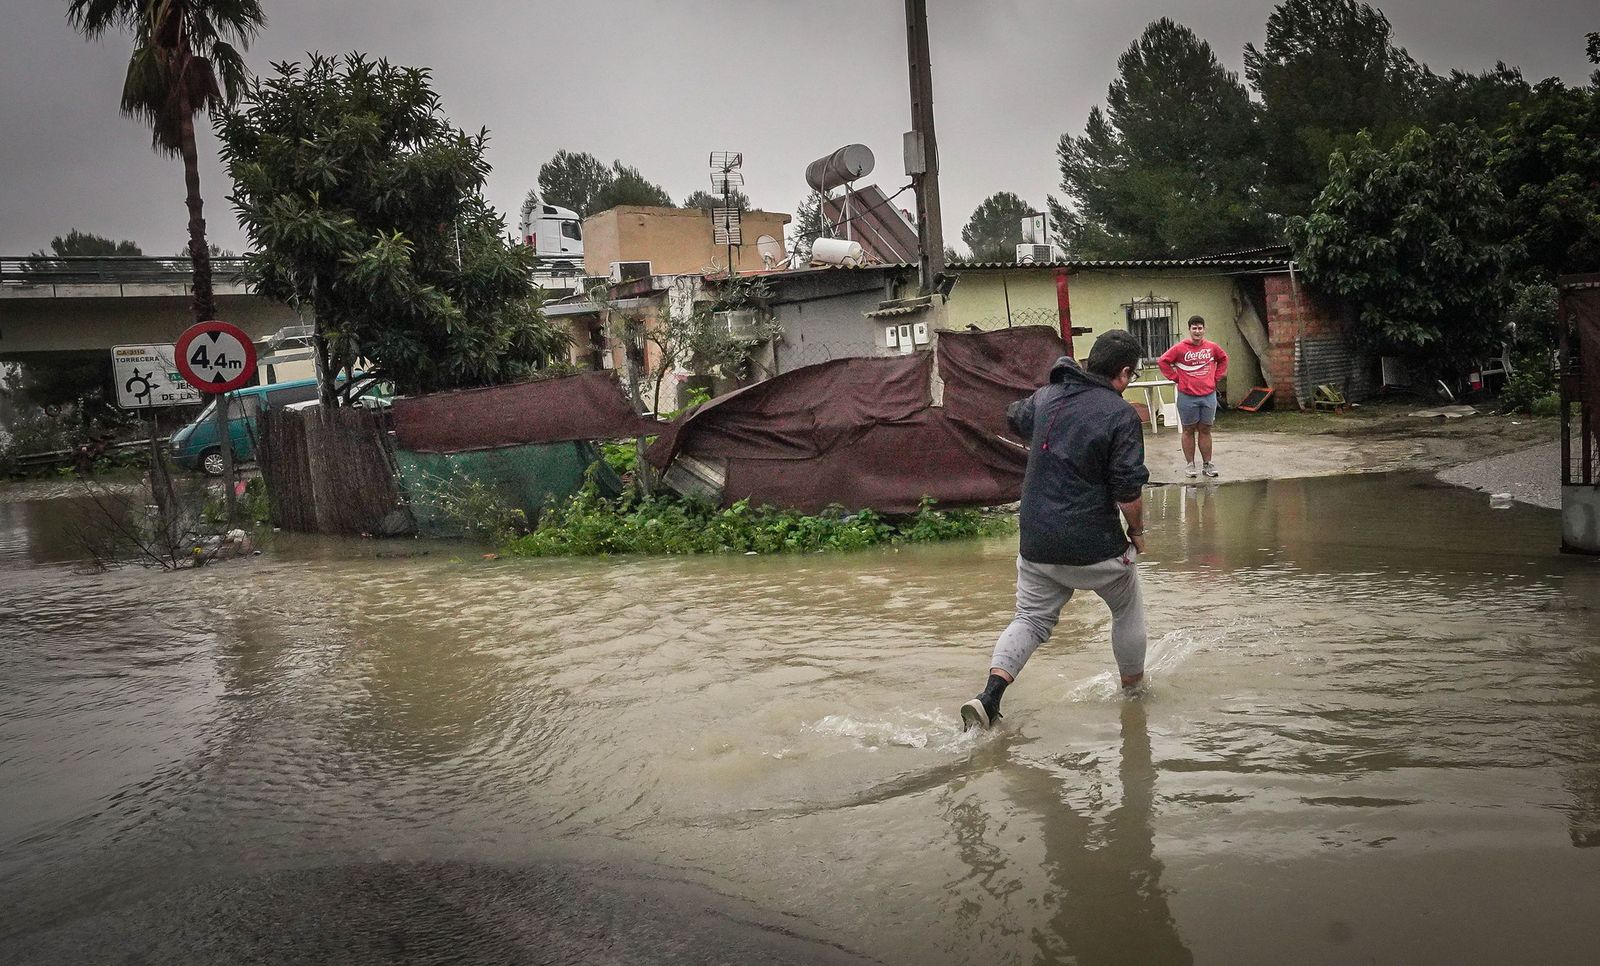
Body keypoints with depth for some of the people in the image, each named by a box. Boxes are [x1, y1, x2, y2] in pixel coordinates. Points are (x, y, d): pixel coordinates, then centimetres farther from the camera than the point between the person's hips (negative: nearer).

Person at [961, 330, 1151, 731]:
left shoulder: (1045, 396, 4)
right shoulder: (1121, 414, -13)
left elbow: (1015, 418, 28)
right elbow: (1128, 491, -16)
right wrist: (1137, 531, 1)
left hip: (1035, 544, 5)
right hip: (1096, 546, -4)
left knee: (1032, 620, 15)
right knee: (1128, 609, 22)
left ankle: (989, 697, -3)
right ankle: (1133, 688, 37)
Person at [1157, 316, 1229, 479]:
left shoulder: (1212, 347, 4)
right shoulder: (1180, 348, -6)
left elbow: (1223, 359, 22)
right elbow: (1163, 361, -3)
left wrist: (1216, 376, 11)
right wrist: (1176, 378, -5)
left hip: (1209, 395, 3)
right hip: (1187, 397, -3)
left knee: (1205, 430, 9)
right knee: (1189, 430, 6)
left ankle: (1207, 463, 14)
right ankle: (1189, 465, 10)